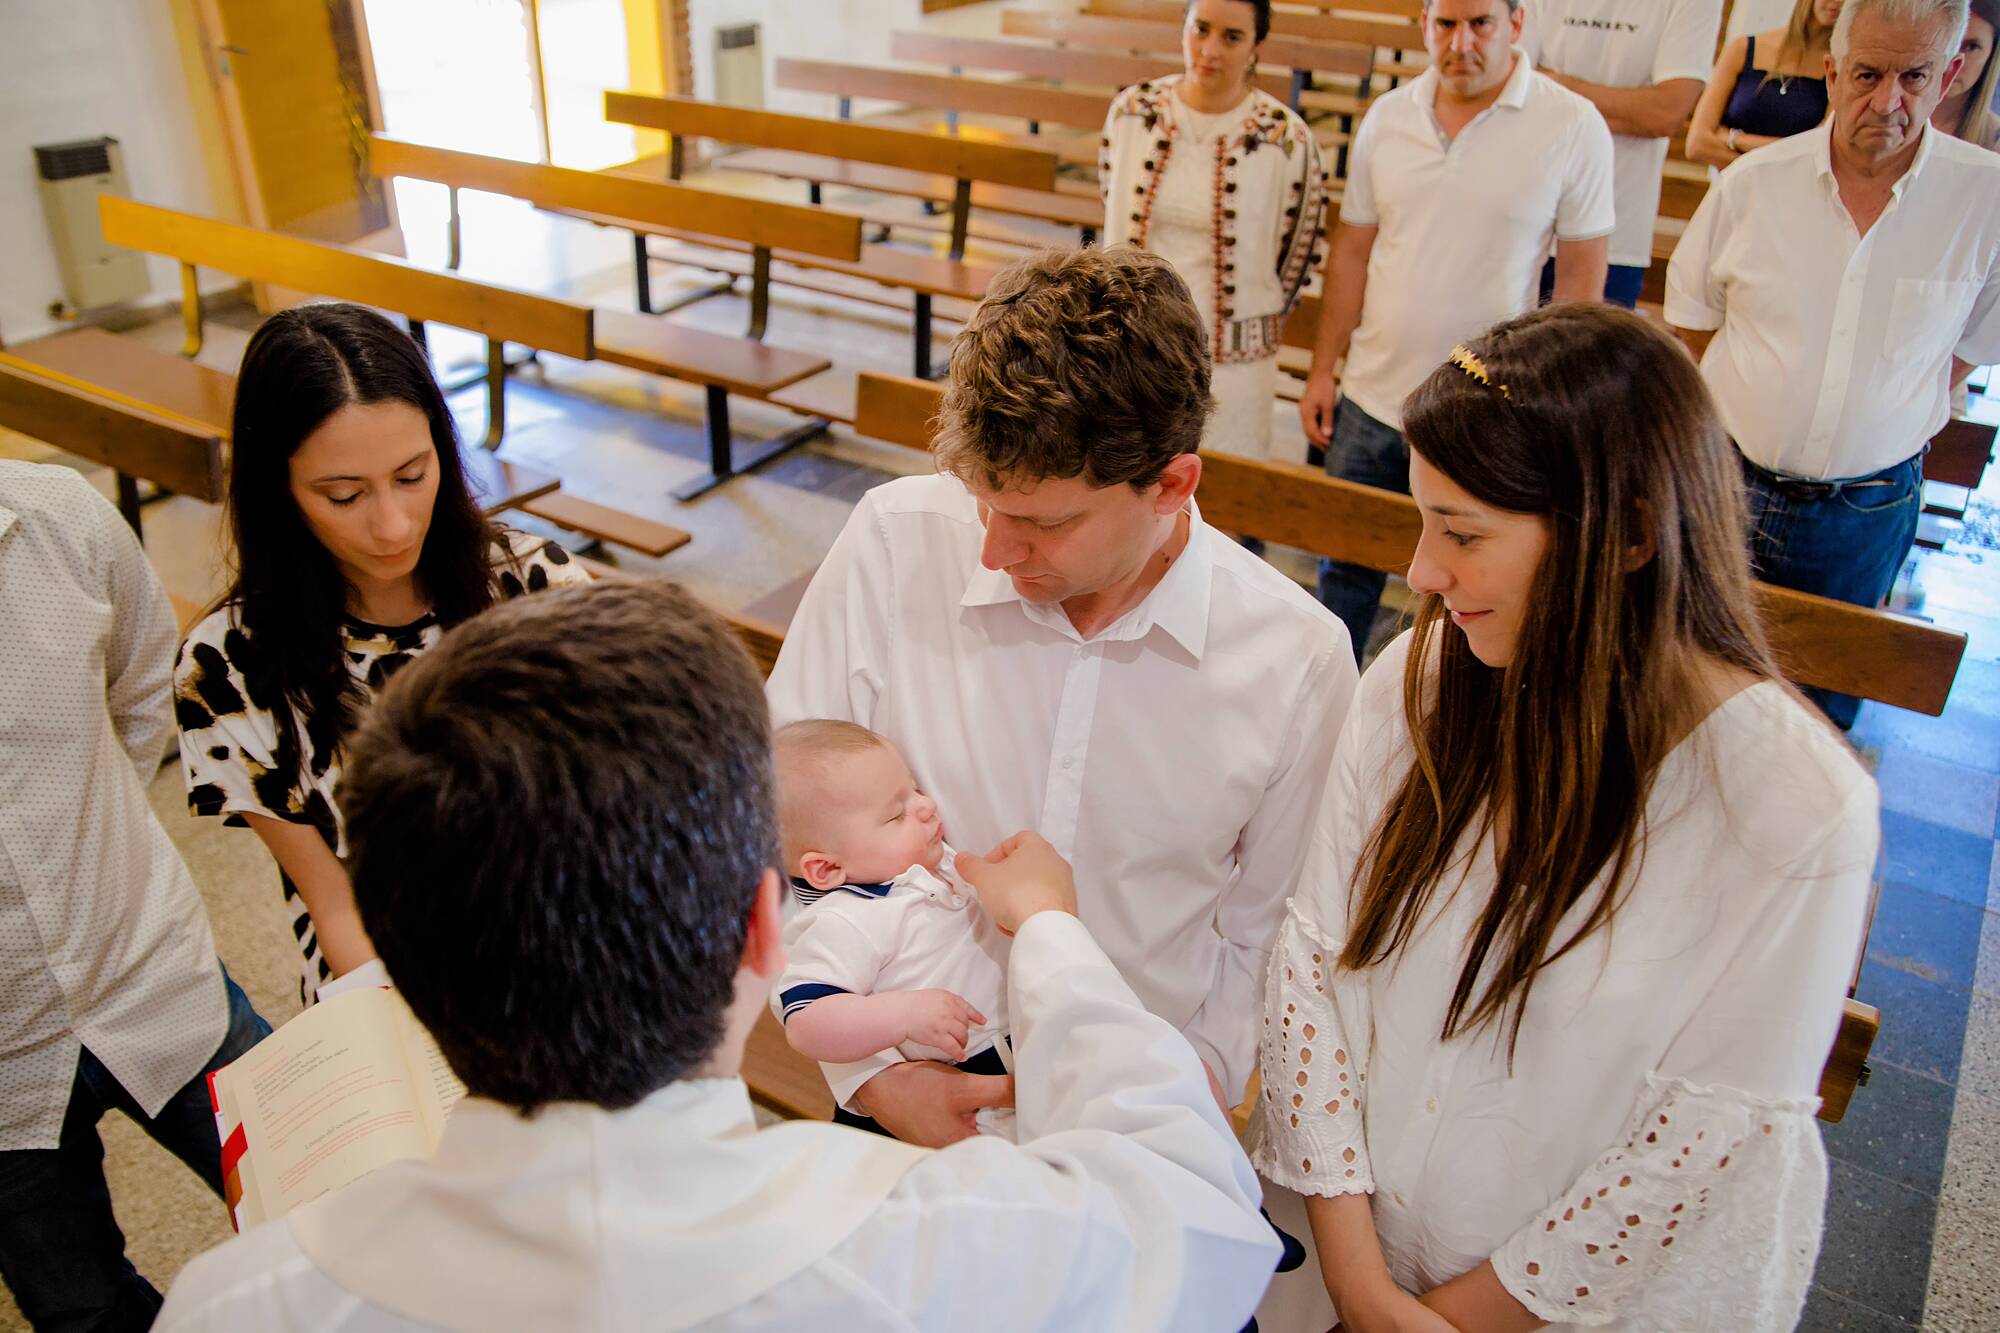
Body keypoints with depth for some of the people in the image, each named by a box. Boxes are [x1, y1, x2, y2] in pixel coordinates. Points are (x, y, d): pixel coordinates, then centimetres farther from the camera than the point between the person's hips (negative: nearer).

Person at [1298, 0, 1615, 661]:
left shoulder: (1573, 127, -7)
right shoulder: (1387, 117, 4)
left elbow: (1580, 279, -5)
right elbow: (1352, 251, 10)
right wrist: (1322, 370, 8)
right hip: (1372, 401, 4)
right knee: (1345, 566, 16)